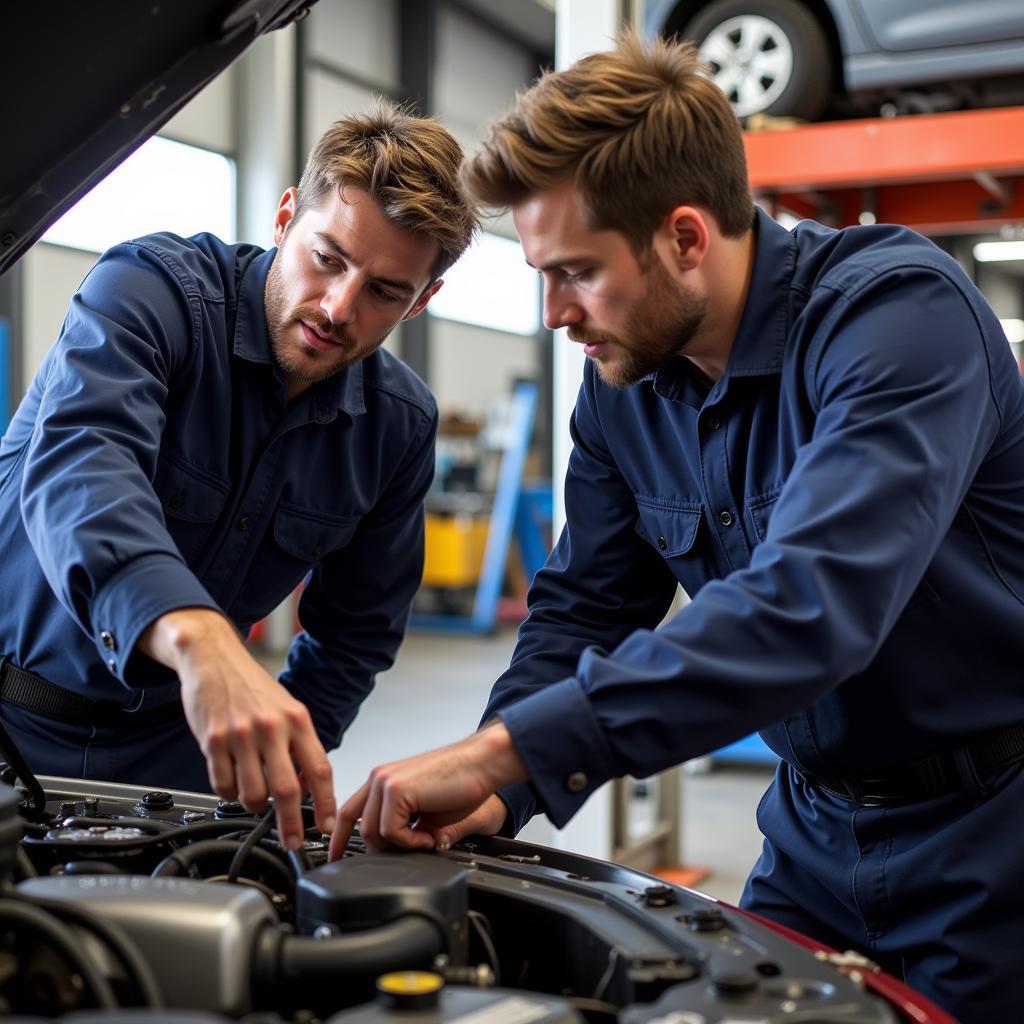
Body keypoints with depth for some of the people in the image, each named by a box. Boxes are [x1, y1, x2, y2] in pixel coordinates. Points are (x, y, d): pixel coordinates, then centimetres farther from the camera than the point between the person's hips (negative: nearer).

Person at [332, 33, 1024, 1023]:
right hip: (815, 829, 6)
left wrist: (505, 748, -40)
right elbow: (582, 608, 3)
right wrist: (493, 796, -14)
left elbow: (807, 606, -38)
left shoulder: (898, 310, -26)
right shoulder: (621, 384, -4)